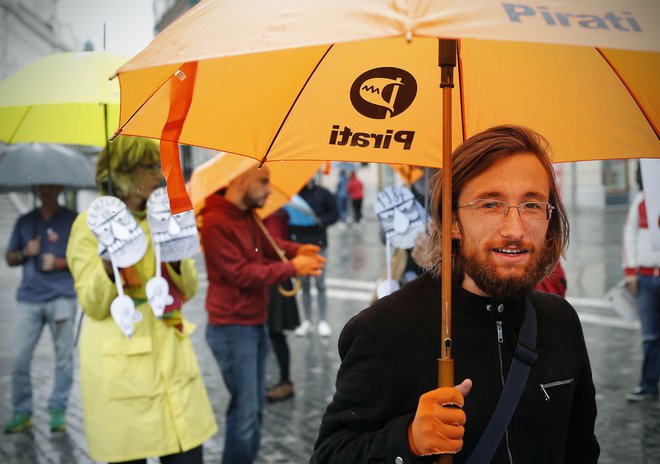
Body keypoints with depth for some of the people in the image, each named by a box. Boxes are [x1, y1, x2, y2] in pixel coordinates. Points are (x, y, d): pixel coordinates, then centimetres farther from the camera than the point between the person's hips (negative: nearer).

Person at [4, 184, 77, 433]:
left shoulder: (72, 220, 7)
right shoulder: (24, 222, 16)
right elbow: (9, 258, 18)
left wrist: (59, 263, -11)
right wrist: (25, 253, -2)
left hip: (61, 298, -2)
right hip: (29, 298, 3)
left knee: (64, 357, -1)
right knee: (18, 358, -3)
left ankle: (58, 410, 10)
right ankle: (21, 412, 8)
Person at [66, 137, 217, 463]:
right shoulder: (91, 224, -6)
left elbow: (189, 289, 10)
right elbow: (94, 306, -9)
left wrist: (176, 256, -9)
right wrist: (109, 266, -27)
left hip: (171, 357, 5)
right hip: (120, 365, -5)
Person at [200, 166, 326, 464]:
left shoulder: (248, 216, 9)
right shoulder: (216, 223, -20)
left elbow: (267, 246, 19)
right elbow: (241, 273, -23)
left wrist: (297, 250, -1)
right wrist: (292, 268, -19)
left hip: (256, 324, 9)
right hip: (232, 330, -9)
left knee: (256, 405, 15)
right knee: (245, 410, -5)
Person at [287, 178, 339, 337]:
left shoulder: (323, 194, -3)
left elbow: (334, 215, 3)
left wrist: (320, 221, -14)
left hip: (318, 243, -1)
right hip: (298, 244, 2)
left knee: (320, 284, 2)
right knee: (304, 284, 8)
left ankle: (323, 321, 10)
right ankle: (307, 321, 17)